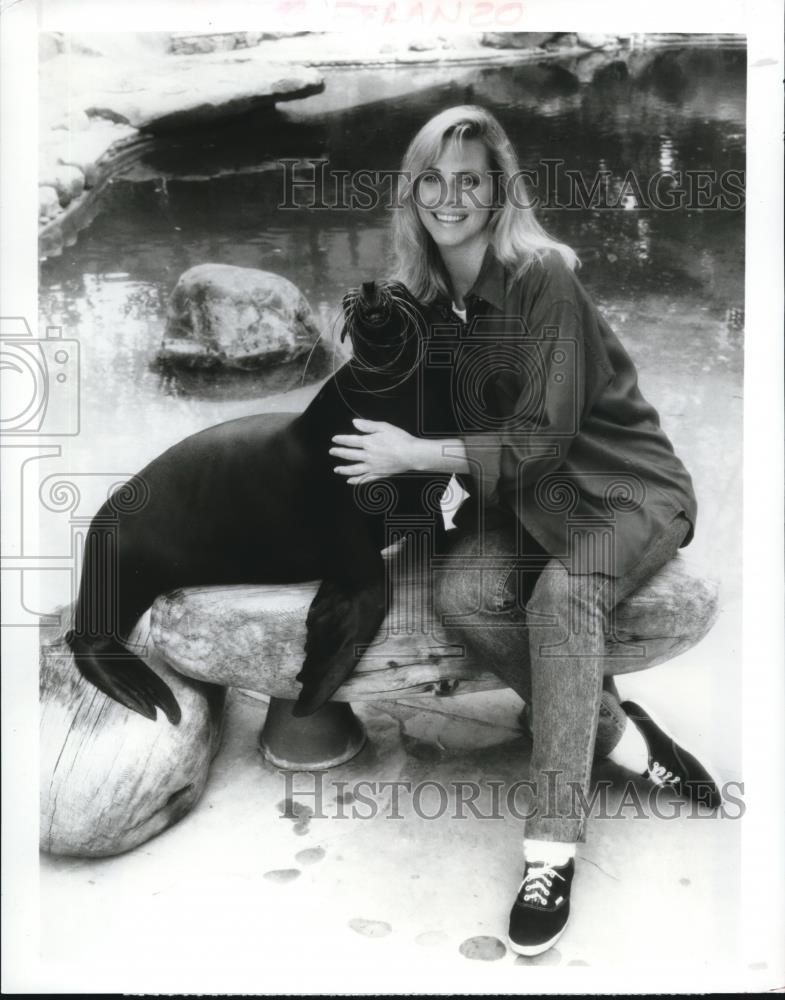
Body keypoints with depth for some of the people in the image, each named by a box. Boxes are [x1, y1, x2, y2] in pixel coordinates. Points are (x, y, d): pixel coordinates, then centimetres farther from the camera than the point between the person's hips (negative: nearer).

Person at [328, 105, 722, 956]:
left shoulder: (541, 276, -17)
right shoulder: (427, 295, 3)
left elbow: (544, 436, -21)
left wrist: (416, 456, -22)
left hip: (622, 485, -5)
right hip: (521, 494, 5)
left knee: (561, 592, -34)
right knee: (462, 591, -25)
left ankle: (552, 850, -25)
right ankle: (623, 737, -9)